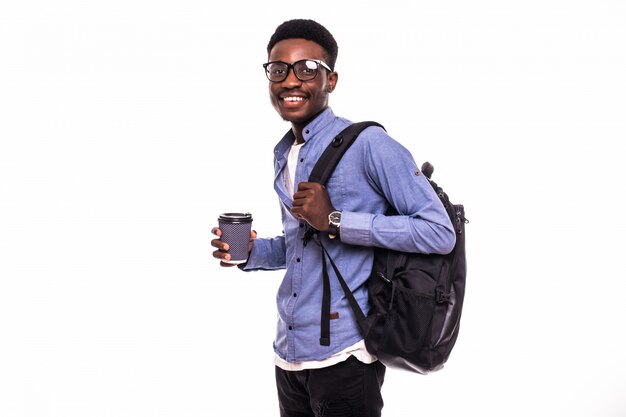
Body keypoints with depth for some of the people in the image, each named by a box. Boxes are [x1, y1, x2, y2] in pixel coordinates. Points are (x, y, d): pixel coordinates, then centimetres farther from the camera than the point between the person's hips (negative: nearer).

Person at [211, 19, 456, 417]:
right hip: (289, 353, 7)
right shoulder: (283, 156, 11)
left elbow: (440, 233, -18)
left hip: (342, 354, -7)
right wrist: (251, 251, 3)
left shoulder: (367, 144, -13)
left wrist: (335, 221, -22)